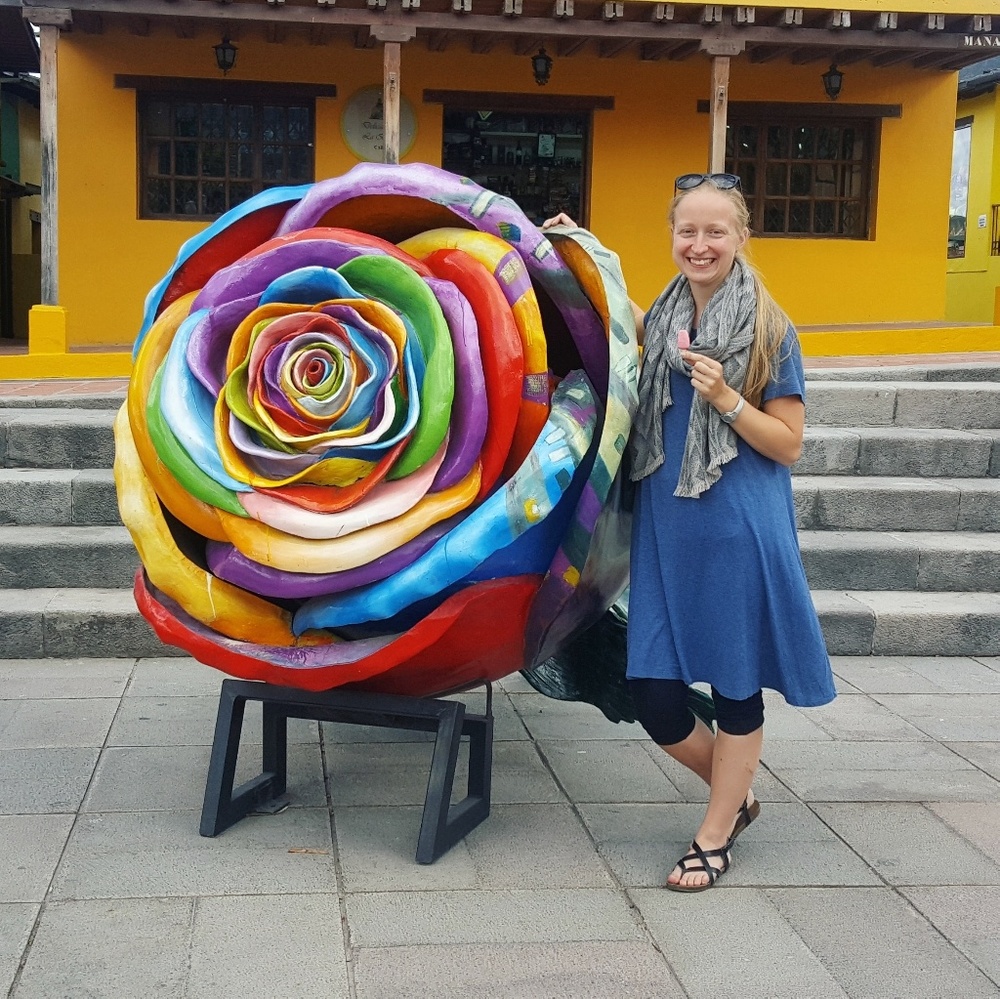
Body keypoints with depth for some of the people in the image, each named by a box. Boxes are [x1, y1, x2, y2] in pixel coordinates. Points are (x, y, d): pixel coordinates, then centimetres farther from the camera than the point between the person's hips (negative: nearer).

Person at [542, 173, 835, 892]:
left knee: (737, 684, 7)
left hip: (741, 530, -5)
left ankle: (715, 838, 25)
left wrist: (726, 400, -18)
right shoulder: (660, 321, 9)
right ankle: (737, 793, 31)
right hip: (666, 530, 5)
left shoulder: (770, 330, -4)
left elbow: (789, 445, -3)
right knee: (654, 697, 4)